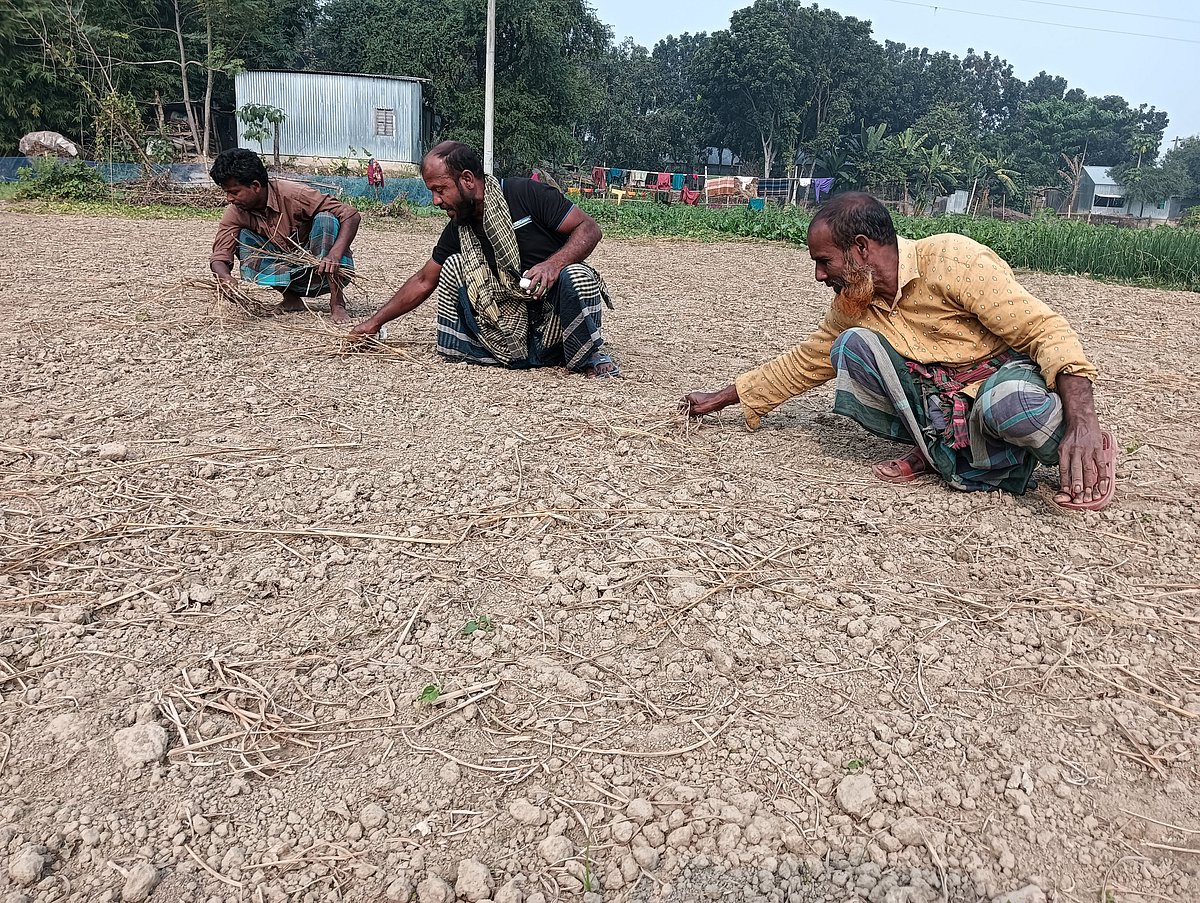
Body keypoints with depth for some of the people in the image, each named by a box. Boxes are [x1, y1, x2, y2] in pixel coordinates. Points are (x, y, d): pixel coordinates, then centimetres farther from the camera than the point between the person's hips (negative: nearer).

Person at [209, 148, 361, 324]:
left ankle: (337, 303, -25)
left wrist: (334, 256, -40)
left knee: (325, 219, -30)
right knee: (244, 238, -16)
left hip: (322, 271, -3)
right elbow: (219, 257, -13)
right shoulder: (236, 213, -8)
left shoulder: (293, 195, -22)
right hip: (291, 273, 4)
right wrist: (227, 280, -38)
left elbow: (351, 215, -25)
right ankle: (290, 296, -9)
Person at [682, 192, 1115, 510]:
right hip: (939, 398, 5)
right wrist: (720, 398, 15)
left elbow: (1045, 329, -23)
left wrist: (1083, 422, -36)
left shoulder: (950, 260, -20)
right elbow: (802, 363, 13)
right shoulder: (854, 304, 1)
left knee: (1012, 403, -42)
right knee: (851, 346, -14)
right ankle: (938, 448, -7)